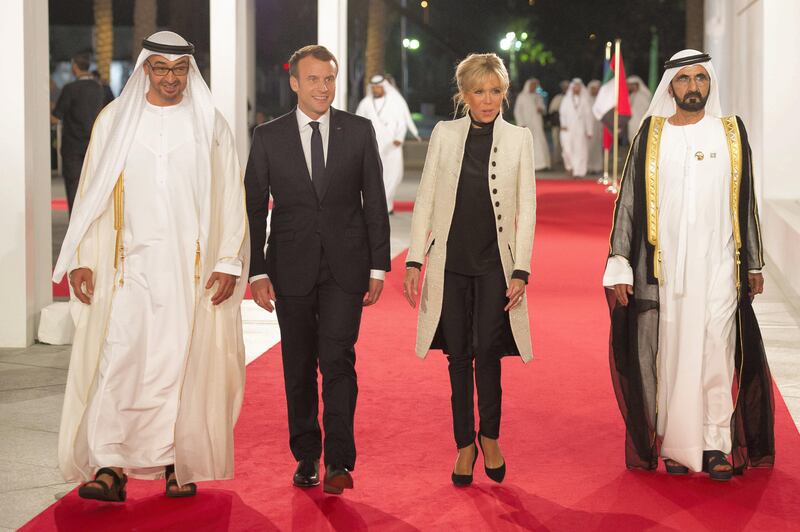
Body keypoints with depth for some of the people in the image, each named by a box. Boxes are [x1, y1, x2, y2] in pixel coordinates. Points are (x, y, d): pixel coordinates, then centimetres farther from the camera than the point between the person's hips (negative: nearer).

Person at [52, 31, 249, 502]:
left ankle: (177, 463, 12)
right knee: (118, 358, -9)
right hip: (129, 263, 0)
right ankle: (110, 468, -11)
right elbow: (92, 192, 6)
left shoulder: (210, 125, 5)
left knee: (181, 362, 2)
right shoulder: (115, 120, 6)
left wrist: (229, 263, -4)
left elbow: (230, 199, 4)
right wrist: (82, 259, -1)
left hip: (190, 265, 0)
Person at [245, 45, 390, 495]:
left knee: (338, 360, -10)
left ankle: (339, 461, -6)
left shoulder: (359, 131, 3)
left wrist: (378, 266, 1)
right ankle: (307, 456, 20)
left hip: (345, 266, -1)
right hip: (292, 268, 1)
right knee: (299, 368, 8)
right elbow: (254, 208, 3)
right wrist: (257, 272, -3)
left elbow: (375, 201, 5)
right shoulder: (269, 137, 2)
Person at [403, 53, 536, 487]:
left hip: (495, 263, -1)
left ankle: (489, 436, 13)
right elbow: (425, 200, 6)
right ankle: (464, 443, 18)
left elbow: (526, 209, 1)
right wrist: (414, 261, -1)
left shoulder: (519, 139, 3)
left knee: (487, 352, -9)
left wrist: (520, 271, -6)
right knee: (458, 356, 6)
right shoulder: (444, 134, 5)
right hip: (450, 263, 1)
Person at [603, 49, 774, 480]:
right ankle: (676, 443, 11)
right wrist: (619, 266, -3)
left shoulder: (731, 133, 7)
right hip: (665, 265, 0)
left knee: (716, 349, -3)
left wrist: (753, 263, 12)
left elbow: (746, 203, 11)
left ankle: (717, 444, 4)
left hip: (718, 264, 0)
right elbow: (629, 200, 3)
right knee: (671, 351, 2)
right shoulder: (651, 135, 4)